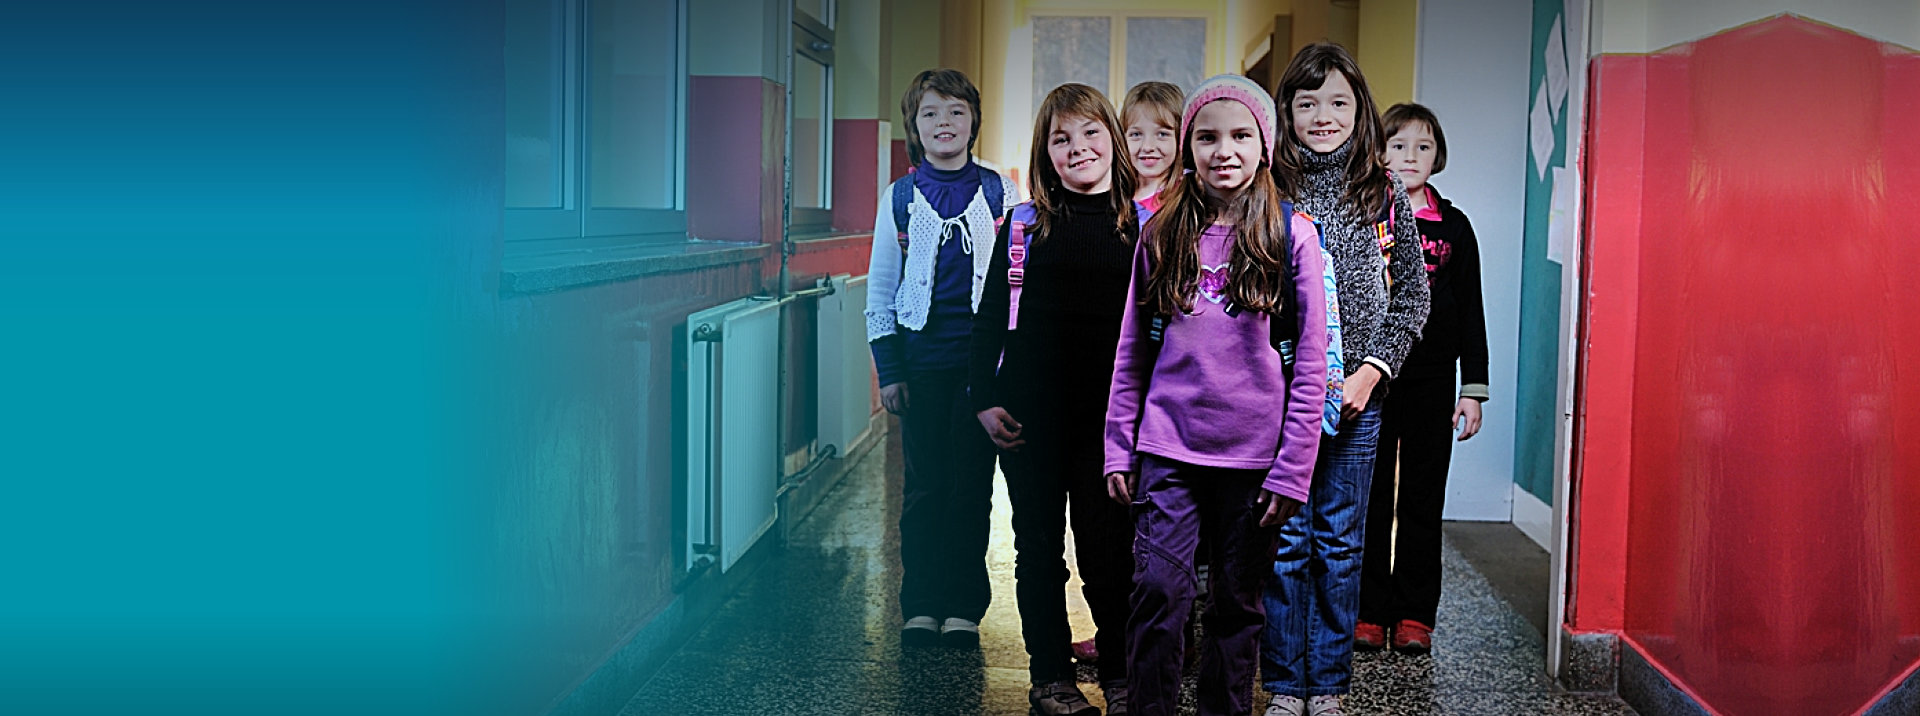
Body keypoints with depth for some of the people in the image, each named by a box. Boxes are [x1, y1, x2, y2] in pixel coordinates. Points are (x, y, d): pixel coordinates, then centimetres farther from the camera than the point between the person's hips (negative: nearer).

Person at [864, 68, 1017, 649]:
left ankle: (964, 607, 12)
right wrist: (888, 369, 2)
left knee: (972, 483, 2)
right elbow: (879, 292, 8)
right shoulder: (899, 198, 6)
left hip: (981, 356, 0)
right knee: (925, 484, 4)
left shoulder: (999, 192, 4)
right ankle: (920, 606, 14)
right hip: (921, 359, 1)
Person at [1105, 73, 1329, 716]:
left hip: (1252, 454, -1)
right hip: (1168, 449, 1)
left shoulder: (1292, 236, -1)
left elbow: (1310, 363, -3)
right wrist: (1119, 447, 6)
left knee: (1238, 602, 10)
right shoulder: (1161, 236, 6)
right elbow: (1132, 352, 10)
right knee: (1158, 593, -6)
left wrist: (1292, 467, -7)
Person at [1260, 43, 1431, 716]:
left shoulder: (1384, 193, 4)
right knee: (1285, 541, 5)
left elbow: (1413, 295, 6)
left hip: (1357, 392, 1)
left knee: (1339, 542, 8)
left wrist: (1371, 371, -6)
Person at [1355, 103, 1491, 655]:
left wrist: (1473, 388, 1)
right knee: (1368, 496, 3)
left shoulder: (1452, 226, 6)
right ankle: (1368, 611, 12)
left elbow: (1471, 312, 7)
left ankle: (1415, 614, 14)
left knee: (1422, 497, 5)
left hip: (1430, 381, 1)